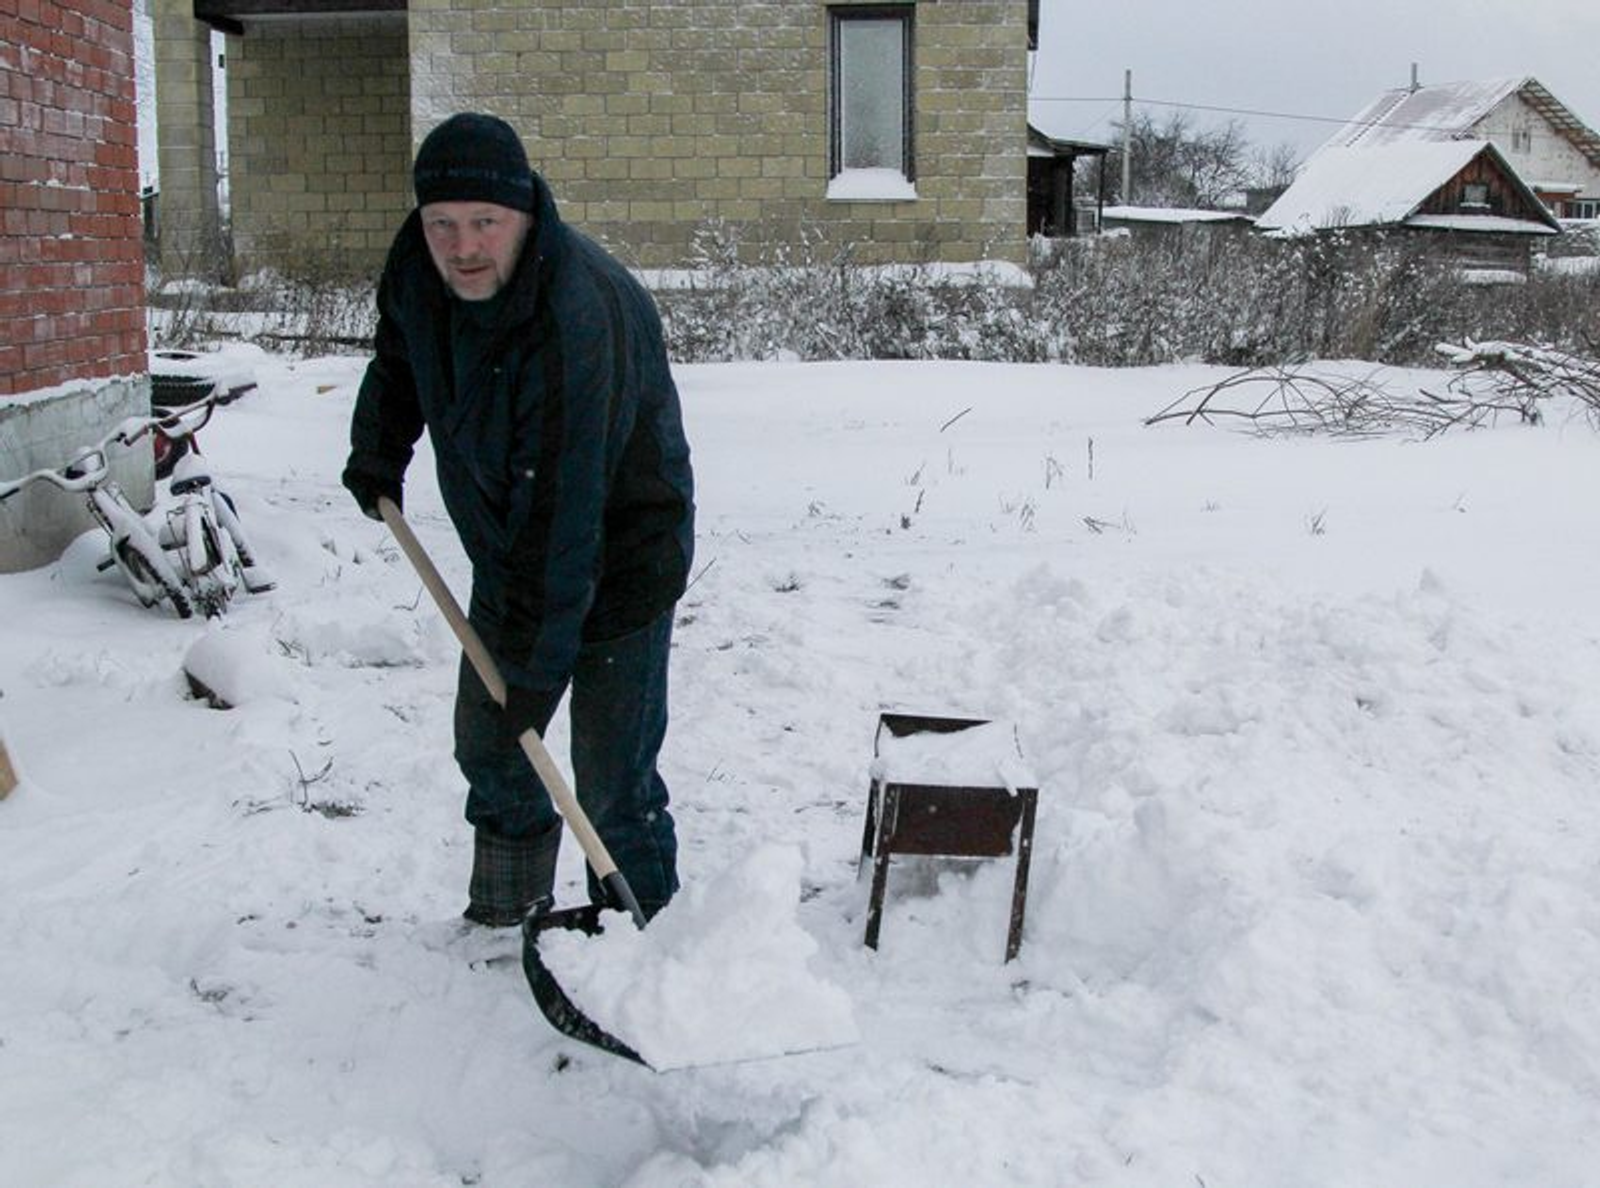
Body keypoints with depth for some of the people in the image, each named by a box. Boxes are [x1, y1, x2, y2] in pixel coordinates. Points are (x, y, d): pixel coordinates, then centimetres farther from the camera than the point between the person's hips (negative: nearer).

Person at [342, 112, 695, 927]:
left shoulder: (574, 322, -37)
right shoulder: (418, 265, -11)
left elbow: (564, 517, -35)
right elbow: (400, 355, 15)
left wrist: (538, 667, -31)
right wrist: (379, 454, 18)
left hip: (620, 561, -8)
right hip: (508, 553, 8)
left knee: (614, 784, -8)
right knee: (488, 746, 19)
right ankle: (505, 909, 41)